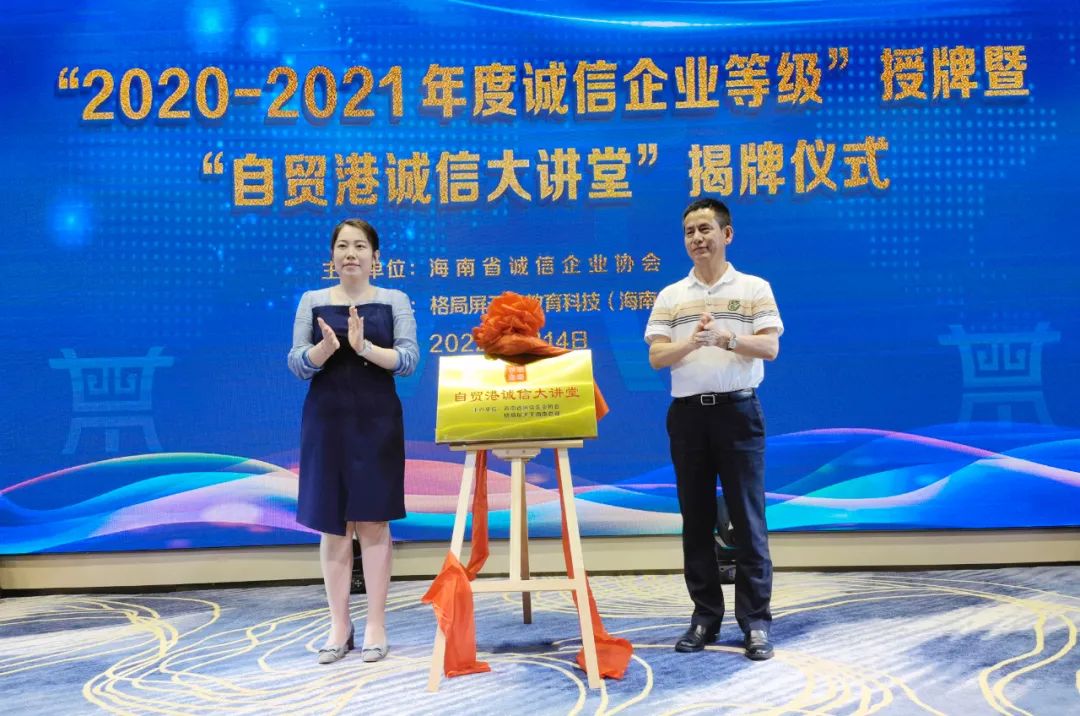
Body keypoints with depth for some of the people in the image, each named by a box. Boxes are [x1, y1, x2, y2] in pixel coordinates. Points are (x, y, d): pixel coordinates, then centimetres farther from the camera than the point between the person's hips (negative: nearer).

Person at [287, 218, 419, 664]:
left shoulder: (394, 301, 2)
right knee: (332, 525, 5)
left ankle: (376, 625, 10)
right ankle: (338, 625, 15)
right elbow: (297, 365, 0)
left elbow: (408, 360, -7)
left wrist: (364, 347, -22)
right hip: (326, 421, 2)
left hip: (376, 421, -1)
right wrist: (324, 348, -20)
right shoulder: (312, 302, 6)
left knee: (373, 522, 2)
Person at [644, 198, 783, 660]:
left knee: (748, 518, -2)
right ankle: (705, 615, 16)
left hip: (739, 411, -2)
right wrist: (691, 342, -19)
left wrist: (727, 338, -24)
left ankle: (755, 621, 5)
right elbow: (656, 357, 1)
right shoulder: (670, 297, 10)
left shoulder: (754, 288, 4)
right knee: (696, 519, 7)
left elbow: (770, 347, -6)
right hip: (687, 414, 3)